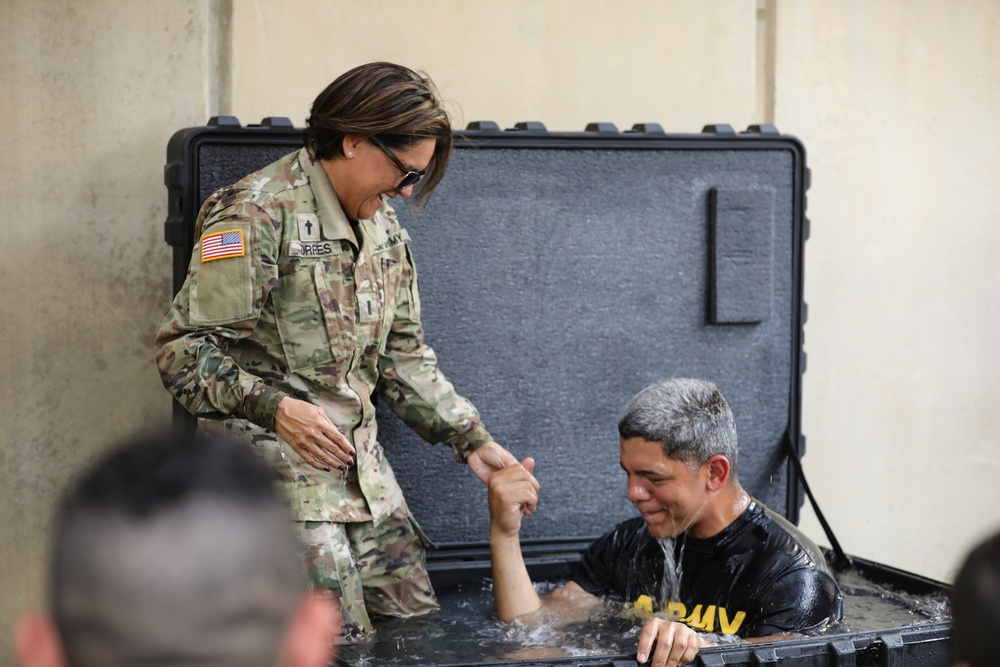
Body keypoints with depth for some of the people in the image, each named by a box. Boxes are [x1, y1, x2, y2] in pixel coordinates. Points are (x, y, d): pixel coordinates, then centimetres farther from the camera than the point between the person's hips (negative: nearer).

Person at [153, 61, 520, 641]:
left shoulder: (383, 223, 13)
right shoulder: (257, 214, -14)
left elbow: (403, 355, 19)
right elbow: (184, 348, -15)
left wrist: (472, 441, 11)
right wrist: (275, 407, -27)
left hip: (363, 466, 8)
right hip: (276, 465, -8)